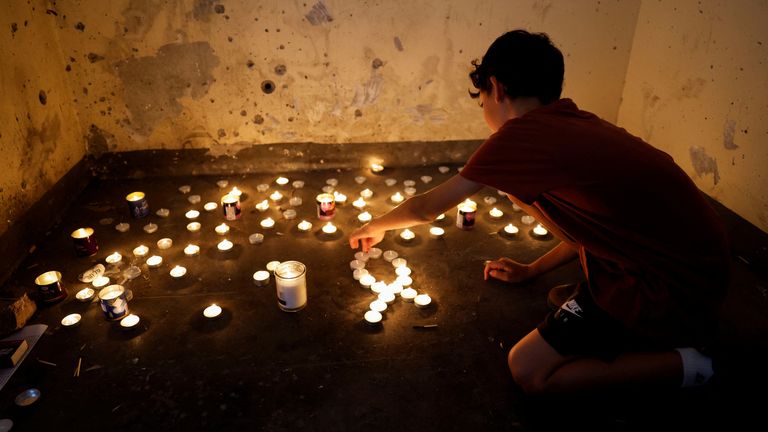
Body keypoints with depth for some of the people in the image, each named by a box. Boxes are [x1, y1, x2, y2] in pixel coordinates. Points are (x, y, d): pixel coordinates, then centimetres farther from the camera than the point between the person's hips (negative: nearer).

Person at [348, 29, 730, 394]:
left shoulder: (519, 134, -15)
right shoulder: (579, 126, 9)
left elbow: (425, 208, -2)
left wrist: (376, 227, 17)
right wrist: (532, 270, 24)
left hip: (668, 289, -9)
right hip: (693, 268, 9)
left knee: (529, 370, -2)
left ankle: (681, 363, 2)